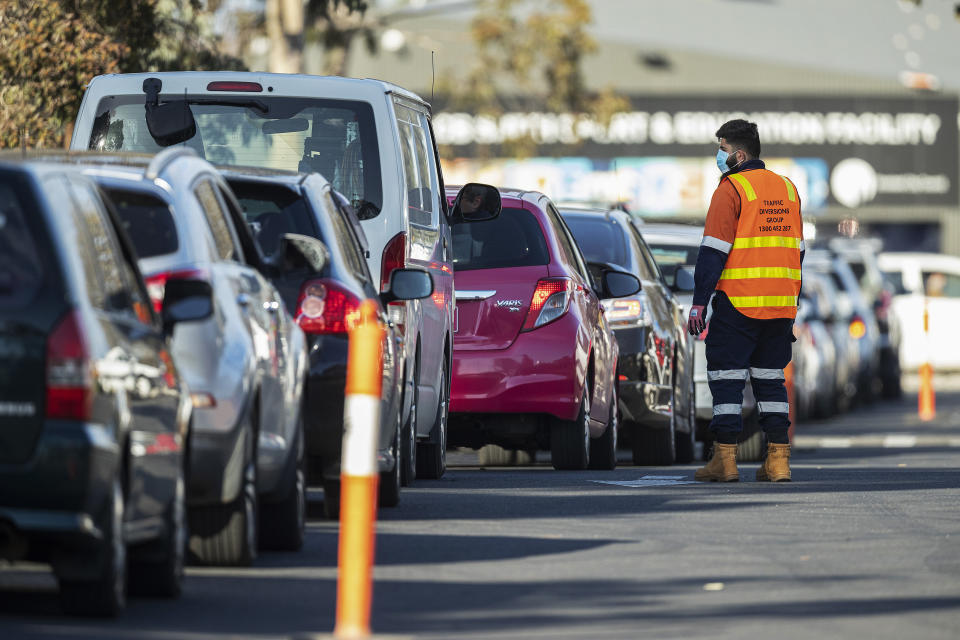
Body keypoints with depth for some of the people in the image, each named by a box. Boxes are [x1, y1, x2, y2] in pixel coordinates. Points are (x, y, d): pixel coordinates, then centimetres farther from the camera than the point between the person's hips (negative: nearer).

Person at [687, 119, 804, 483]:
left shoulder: (731, 190, -7)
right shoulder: (787, 189, 14)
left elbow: (714, 250, -12)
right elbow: (797, 250, 18)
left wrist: (699, 301, -11)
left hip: (738, 302, -6)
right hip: (781, 303, 6)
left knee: (726, 377, 0)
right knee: (770, 378, 11)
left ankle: (725, 459, -4)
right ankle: (778, 459, 5)